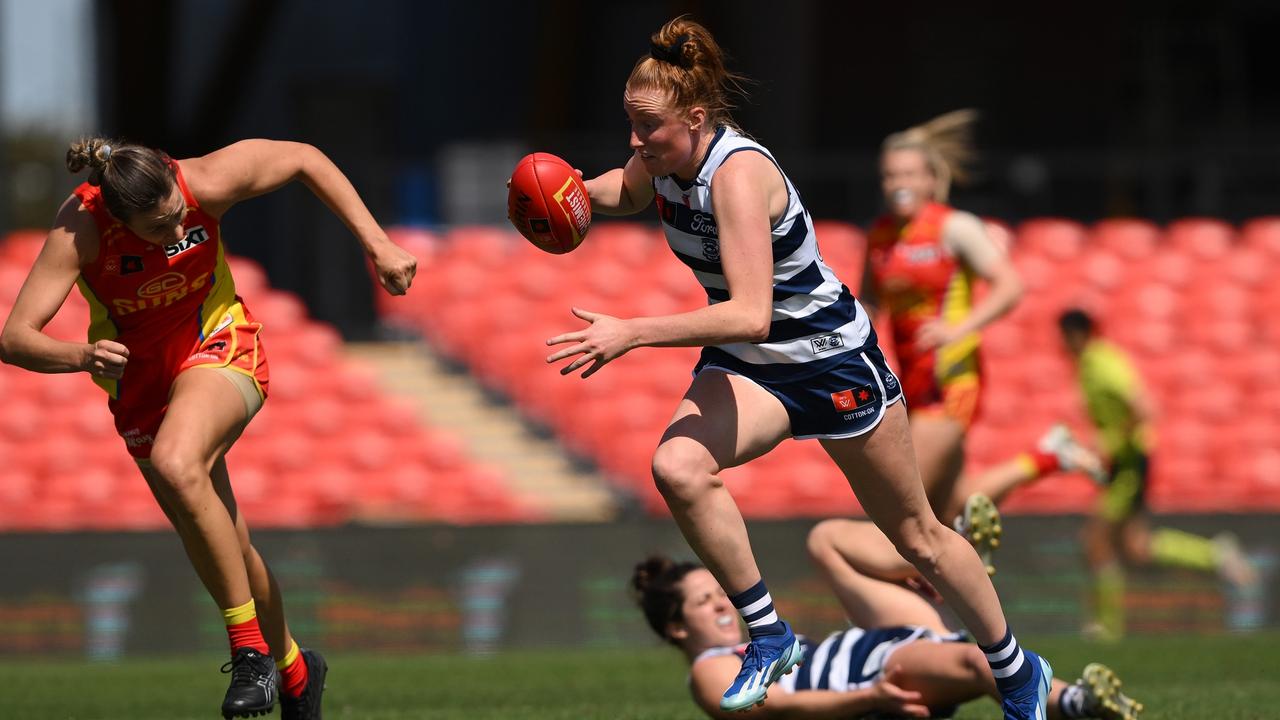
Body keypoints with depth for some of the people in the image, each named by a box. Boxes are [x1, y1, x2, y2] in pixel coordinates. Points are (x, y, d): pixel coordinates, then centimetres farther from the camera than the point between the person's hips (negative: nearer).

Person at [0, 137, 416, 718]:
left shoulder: (204, 184, -26)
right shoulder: (78, 229, -27)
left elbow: (305, 159, -8)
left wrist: (377, 244, -11)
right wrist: (80, 356, -50)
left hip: (220, 349, -2)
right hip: (139, 379, 2)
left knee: (176, 465, -34)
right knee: (224, 546, 10)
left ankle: (250, 648, -26)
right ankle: (293, 668, 37)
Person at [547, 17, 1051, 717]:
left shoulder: (737, 172, -32)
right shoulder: (664, 156, -11)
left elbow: (750, 314, -42)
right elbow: (627, 191, 16)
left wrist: (631, 333, -46)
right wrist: (576, 190, -8)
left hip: (832, 358, -6)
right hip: (745, 366, 6)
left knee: (918, 536, 9)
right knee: (678, 468, -26)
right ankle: (769, 638, -11)